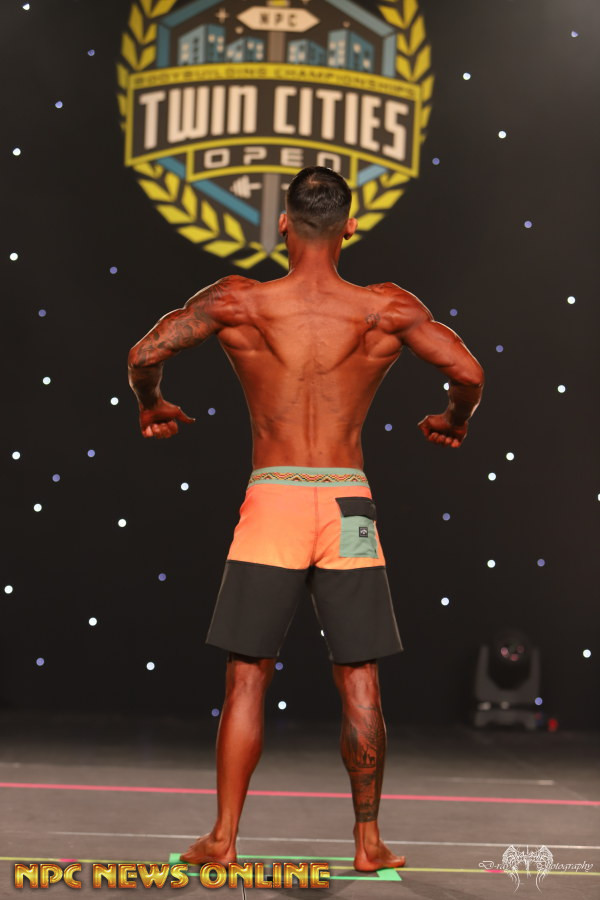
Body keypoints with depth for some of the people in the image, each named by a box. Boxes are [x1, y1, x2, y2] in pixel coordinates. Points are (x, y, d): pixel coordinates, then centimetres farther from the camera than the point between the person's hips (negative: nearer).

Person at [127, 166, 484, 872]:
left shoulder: (240, 301, -1)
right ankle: (368, 842, 17)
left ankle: (223, 838, 13)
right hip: (348, 504, 1)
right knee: (358, 682, 9)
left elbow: (145, 353, -5)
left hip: (270, 502, 0)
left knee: (247, 680, 8)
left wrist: (152, 407, 15)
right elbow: (469, 374, -6)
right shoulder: (387, 309, 0)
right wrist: (453, 422, 15)